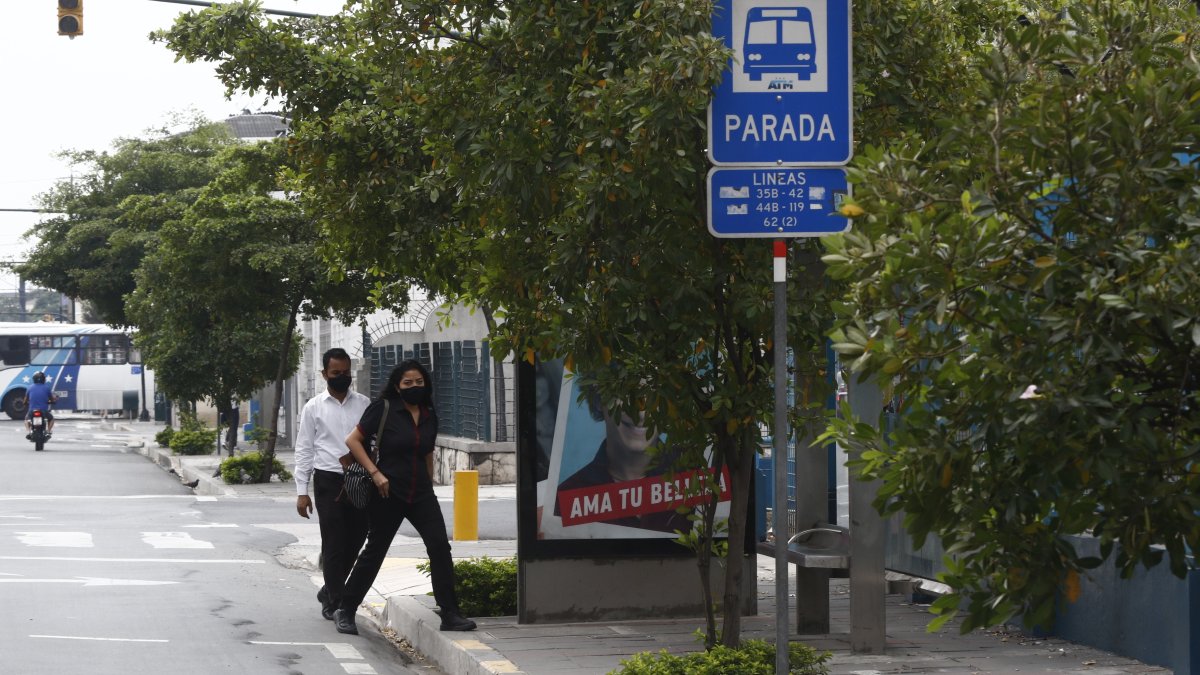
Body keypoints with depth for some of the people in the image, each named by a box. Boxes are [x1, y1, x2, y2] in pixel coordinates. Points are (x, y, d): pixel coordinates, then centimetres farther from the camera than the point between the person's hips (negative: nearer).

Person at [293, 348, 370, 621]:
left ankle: (331, 591, 26)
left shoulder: (364, 404, 9)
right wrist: (302, 491, -1)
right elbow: (304, 451, 4)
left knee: (355, 541, 7)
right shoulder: (314, 408, 4)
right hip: (328, 481, -3)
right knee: (334, 544, -2)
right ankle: (334, 599, 7)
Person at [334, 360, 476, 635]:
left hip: (420, 493, 5)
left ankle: (450, 614, -6)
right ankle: (345, 611, 16)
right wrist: (375, 473, -15)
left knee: (440, 546, -9)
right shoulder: (384, 409, -7)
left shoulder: (429, 416, 10)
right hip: (388, 493, -5)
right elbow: (353, 441, -8)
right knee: (374, 551, 3)